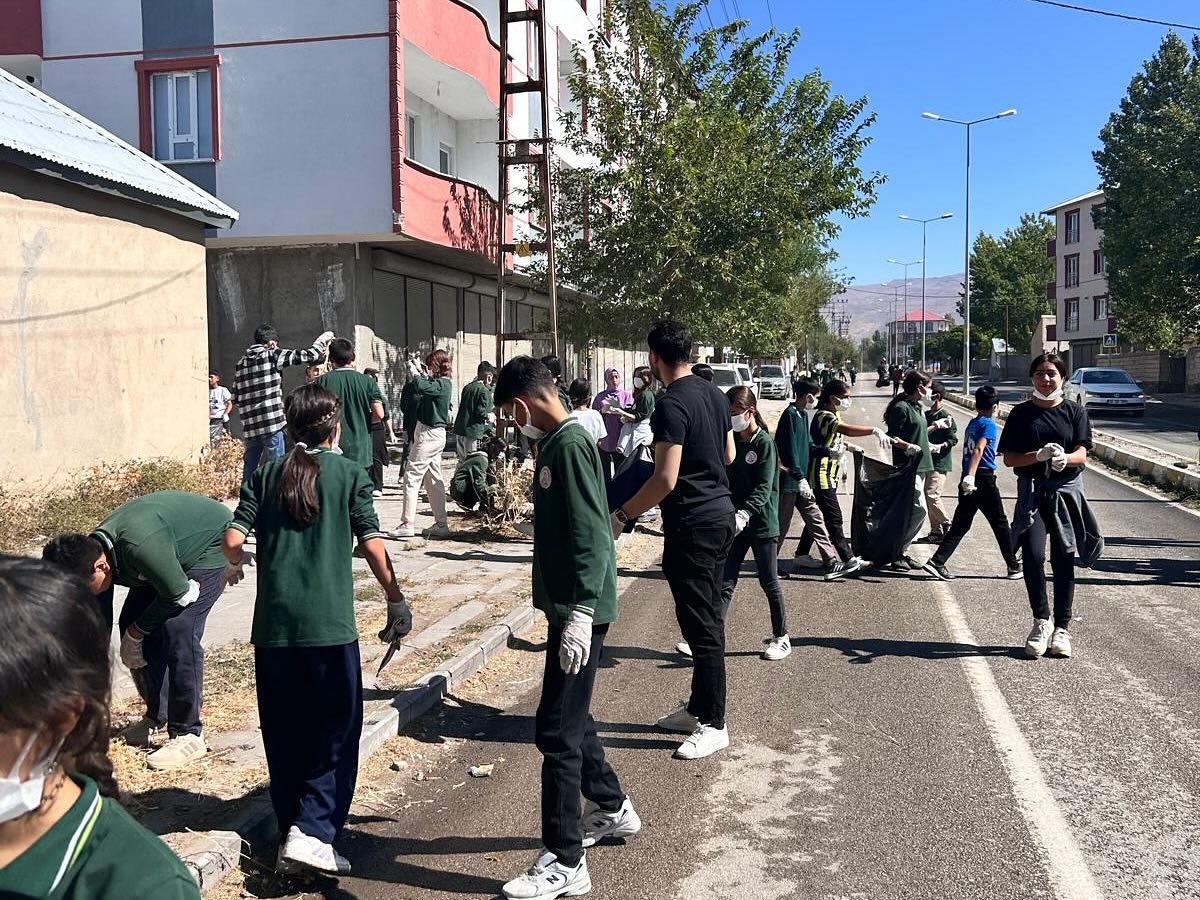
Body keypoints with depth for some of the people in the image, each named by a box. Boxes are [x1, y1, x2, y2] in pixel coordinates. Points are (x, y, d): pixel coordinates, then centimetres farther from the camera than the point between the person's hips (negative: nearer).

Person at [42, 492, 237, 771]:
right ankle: (156, 717, 20)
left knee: (177, 629, -20)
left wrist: (135, 632, -12)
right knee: (130, 621, 2)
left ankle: (187, 735, -11)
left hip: (214, 543, -8)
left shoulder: (140, 547, -40)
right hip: (177, 546, 8)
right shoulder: (92, 552, -13)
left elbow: (178, 595, -26)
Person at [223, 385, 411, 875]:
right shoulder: (349, 473, 1)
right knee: (336, 732, 7)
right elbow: (372, 545, -4)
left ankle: (291, 831, 22)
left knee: (284, 734, 14)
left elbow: (233, 540, 1)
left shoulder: (266, 474, 8)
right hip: (329, 623, -3)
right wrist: (397, 601, 6)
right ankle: (312, 832, -4)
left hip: (273, 623, 3)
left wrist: (236, 565, 24)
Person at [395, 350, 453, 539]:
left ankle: (408, 524, -4)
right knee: (435, 481, 12)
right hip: (433, 434, 10)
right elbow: (418, 394, 22)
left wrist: (414, 370, -15)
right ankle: (441, 524, 16)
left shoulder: (442, 384, -16)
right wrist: (418, 371, 13)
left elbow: (421, 387, -33)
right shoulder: (440, 383, 13)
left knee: (412, 477, -6)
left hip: (429, 435, -10)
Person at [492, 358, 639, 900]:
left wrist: (581, 613, -28)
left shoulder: (570, 445, -17)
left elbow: (591, 536, -24)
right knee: (570, 717, 21)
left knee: (557, 731, -5)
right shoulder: (556, 443, 12)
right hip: (567, 606, 10)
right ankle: (612, 809, 39)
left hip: (580, 611, -10)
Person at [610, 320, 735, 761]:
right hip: (721, 513, 9)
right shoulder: (715, 394, 8)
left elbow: (665, 480, -22)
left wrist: (622, 515, -13)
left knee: (701, 624, -2)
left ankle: (713, 724, 7)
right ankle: (699, 706, 27)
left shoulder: (671, 405, -19)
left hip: (692, 525, -9)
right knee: (707, 618, 16)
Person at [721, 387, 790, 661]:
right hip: (735, 523, 6)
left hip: (762, 523, -6)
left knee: (769, 582, 6)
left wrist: (744, 514, -35)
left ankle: (781, 638, 21)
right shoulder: (732, 441, 7)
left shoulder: (764, 443, -12)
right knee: (725, 582, 3)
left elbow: (764, 488, -21)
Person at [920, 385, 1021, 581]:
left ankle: (936, 562, -5)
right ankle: (1013, 565, 18)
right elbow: (978, 450, -23)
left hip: (968, 480, 7)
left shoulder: (971, 424, 15)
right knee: (1000, 525, 8)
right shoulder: (989, 425, -8)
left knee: (960, 525, 6)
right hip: (983, 479, -7)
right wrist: (970, 476, -33)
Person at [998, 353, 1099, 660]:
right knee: (1033, 555, -12)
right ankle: (1041, 622, 4)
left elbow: (1082, 454, -3)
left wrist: (1064, 459, -26)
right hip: (1031, 491, 0)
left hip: (1066, 490, 0)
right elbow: (1009, 458, 0)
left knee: (1063, 559, 1)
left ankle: (1062, 628, 12)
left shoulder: (1074, 411, 6)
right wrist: (1039, 456, -18)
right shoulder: (1021, 413, 6)